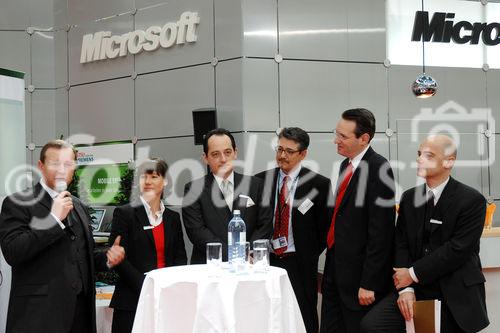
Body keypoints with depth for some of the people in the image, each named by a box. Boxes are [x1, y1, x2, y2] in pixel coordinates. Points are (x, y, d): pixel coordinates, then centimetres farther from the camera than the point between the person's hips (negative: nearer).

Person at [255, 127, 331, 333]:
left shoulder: (318, 184, -4)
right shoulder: (261, 180, 6)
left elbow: (325, 227, -2)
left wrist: (310, 256, -4)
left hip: (299, 265, -3)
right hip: (267, 261, 3)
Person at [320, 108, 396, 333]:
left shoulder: (378, 169, -15)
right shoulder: (347, 164, 13)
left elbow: (380, 231, -19)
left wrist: (369, 283, -19)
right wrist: (329, 271, 13)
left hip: (359, 272, -8)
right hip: (337, 268, 8)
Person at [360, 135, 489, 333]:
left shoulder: (472, 200, -10)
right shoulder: (409, 198, 8)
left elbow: (458, 249, -17)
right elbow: (402, 244, 4)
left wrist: (413, 274, -14)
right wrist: (405, 287, -11)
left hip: (458, 287, -3)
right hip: (416, 282, 4)